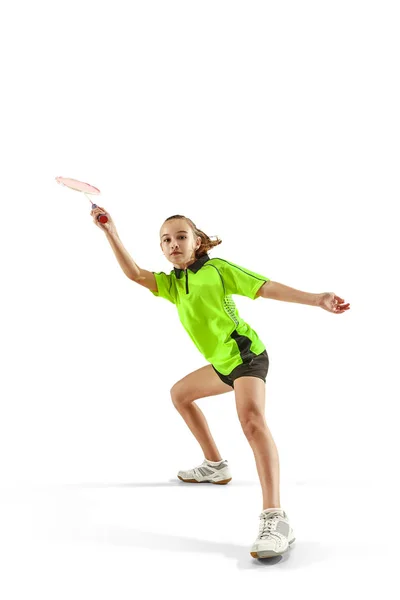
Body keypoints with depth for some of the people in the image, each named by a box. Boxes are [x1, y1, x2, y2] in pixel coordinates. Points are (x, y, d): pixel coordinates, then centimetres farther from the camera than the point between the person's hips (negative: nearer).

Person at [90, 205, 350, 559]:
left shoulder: (218, 269, -7)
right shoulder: (171, 283, 11)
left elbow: (266, 288, -10)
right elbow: (135, 274, -4)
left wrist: (316, 299, -18)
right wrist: (111, 232, -13)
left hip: (246, 354, -9)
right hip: (222, 363, 9)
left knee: (251, 417, -32)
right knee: (180, 393, 24)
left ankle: (275, 518, -44)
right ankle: (215, 465, 31)